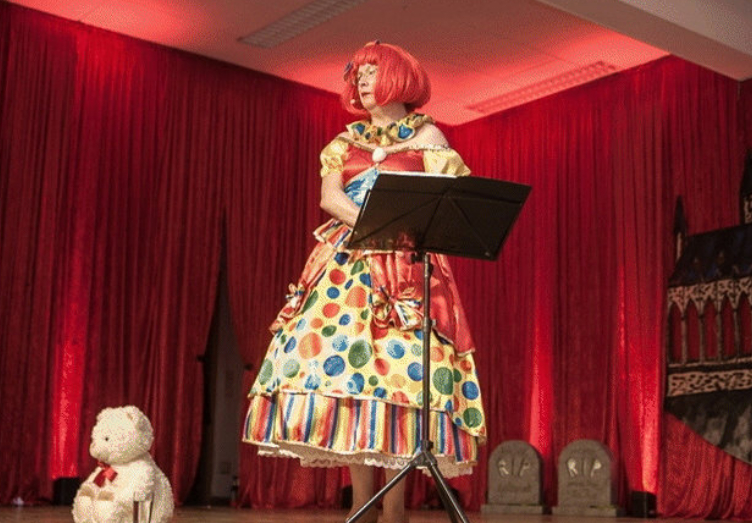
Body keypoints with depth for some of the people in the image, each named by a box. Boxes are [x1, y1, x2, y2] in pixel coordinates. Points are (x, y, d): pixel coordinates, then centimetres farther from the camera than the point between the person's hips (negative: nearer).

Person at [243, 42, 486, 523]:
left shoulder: (426, 135, 9)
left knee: (400, 366, -14)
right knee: (346, 358, -8)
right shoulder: (347, 140, 18)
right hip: (348, 263, 3)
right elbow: (329, 197, 4)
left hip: (404, 266, -3)